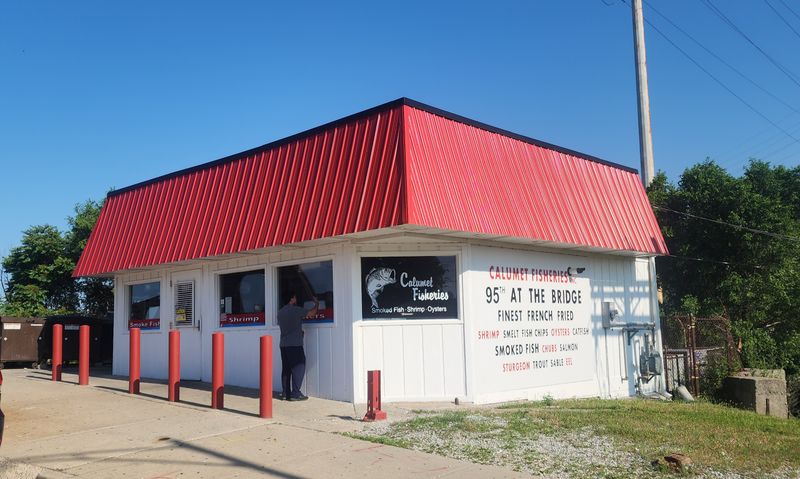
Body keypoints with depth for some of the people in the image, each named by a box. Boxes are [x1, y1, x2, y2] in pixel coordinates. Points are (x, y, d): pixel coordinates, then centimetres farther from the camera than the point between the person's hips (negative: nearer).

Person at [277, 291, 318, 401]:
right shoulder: (296, 310, -9)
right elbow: (311, 313, -7)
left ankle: (286, 393, 11)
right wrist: (316, 304, 13)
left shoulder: (280, 312, 14)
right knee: (298, 368, -4)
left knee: (286, 369, 10)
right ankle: (295, 394, -7)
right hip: (295, 344, -8)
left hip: (283, 345, 8)